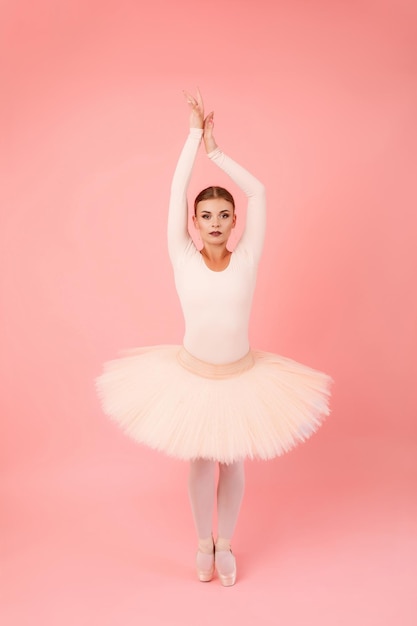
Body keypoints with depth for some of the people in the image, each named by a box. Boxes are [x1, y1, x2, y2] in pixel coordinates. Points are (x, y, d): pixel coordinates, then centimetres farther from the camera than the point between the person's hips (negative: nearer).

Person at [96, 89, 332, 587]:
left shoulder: (247, 259, -7)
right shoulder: (183, 260, -8)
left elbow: (257, 191, -8)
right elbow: (176, 191, -11)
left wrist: (214, 148, -2)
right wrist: (195, 133, -6)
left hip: (242, 377, 1)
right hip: (191, 377, 0)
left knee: (233, 464, 13)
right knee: (201, 464, 13)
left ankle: (225, 545, 35)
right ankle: (203, 545, 37)